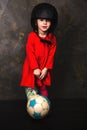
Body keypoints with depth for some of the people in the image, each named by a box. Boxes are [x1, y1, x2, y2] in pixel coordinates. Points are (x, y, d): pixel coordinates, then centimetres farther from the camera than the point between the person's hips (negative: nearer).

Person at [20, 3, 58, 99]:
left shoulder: (52, 38, -2)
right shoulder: (32, 36, -10)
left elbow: (51, 54, -3)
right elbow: (30, 53, -12)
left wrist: (46, 69, -11)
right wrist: (35, 68, -17)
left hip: (44, 70, 3)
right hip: (32, 70, -2)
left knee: (44, 91, 13)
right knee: (31, 93, -1)